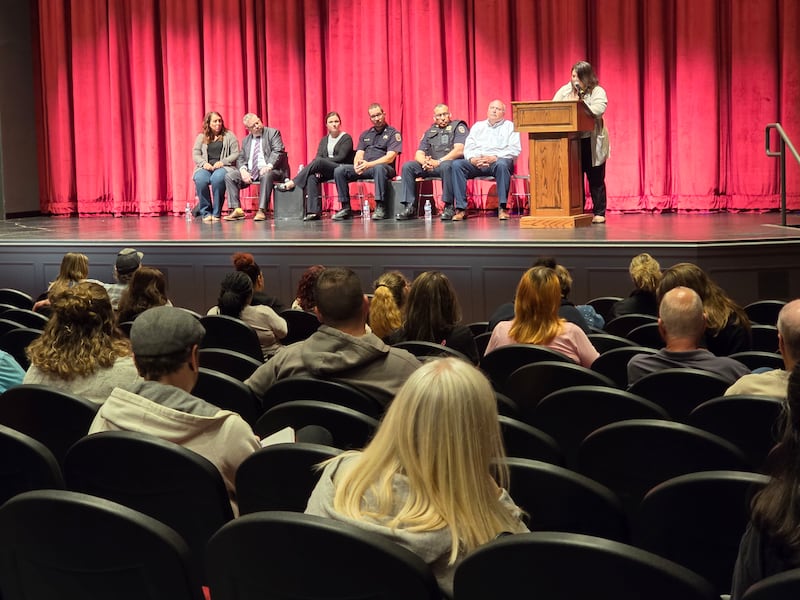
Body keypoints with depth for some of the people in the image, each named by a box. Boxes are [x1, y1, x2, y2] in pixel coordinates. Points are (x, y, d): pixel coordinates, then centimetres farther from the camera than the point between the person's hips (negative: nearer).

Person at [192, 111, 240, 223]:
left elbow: (236, 154, 4)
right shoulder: (201, 137, 19)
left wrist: (223, 162, -11)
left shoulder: (229, 135, 13)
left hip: (223, 167, -2)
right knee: (200, 179, -35)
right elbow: (195, 154, 12)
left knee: (217, 178, -39)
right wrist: (203, 163, -10)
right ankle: (206, 213, -23)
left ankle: (216, 213, -28)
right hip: (206, 167, 2)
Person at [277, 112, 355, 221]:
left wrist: (321, 162, -14)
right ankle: (314, 211, -39)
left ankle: (292, 183, -28)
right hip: (326, 171, 5)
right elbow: (318, 156, 8)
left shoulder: (346, 138, 3)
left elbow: (341, 157, -9)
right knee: (312, 177, -30)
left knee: (319, 161, -32)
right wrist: (318, 168, -15)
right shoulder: (324, 140, 21)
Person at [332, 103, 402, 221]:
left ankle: (380, 207, -37)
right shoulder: (365, 135, 23)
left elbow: (390, 157, -9)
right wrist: (357, 164, -14)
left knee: (379, 168, -41)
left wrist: (369, 164, -22)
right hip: (363, 168, 5)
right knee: (339, 170, -16)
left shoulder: (393, 133, 5)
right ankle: (346, 208, -14)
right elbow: (359, 154, 13)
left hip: (383, 168, -5)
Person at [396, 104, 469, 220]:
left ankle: (449, 206, -30)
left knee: (446, 166, -40)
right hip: (431, 166, 6)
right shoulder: (430, 131, 21)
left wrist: (439, 162, -19)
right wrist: (425, 161, -12)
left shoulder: (458, 127, 3)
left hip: (450, 163, -6)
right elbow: (418, 154, 14)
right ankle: (410, 207, -16)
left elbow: (459, 150, -12)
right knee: (407, 167, -13)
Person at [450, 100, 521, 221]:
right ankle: (460, 209, -29)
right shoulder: (478, 126, 24)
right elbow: (468, 147, 14)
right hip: (476, 162, 3)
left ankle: (502, 208, -35)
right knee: (456, 164, -25)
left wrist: (495, 158, -17)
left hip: (498, 161, -3)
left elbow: (515, 150, -1)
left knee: (502, 164, -39)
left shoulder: (510, 126, 13)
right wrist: (472, 159, -11)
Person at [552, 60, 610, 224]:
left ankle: (599, 213, 9)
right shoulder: (565, 90, 9)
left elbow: (598, 109, -19)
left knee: (595, 179, 4)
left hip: (592, 143, -3)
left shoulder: (597, 92, -2)